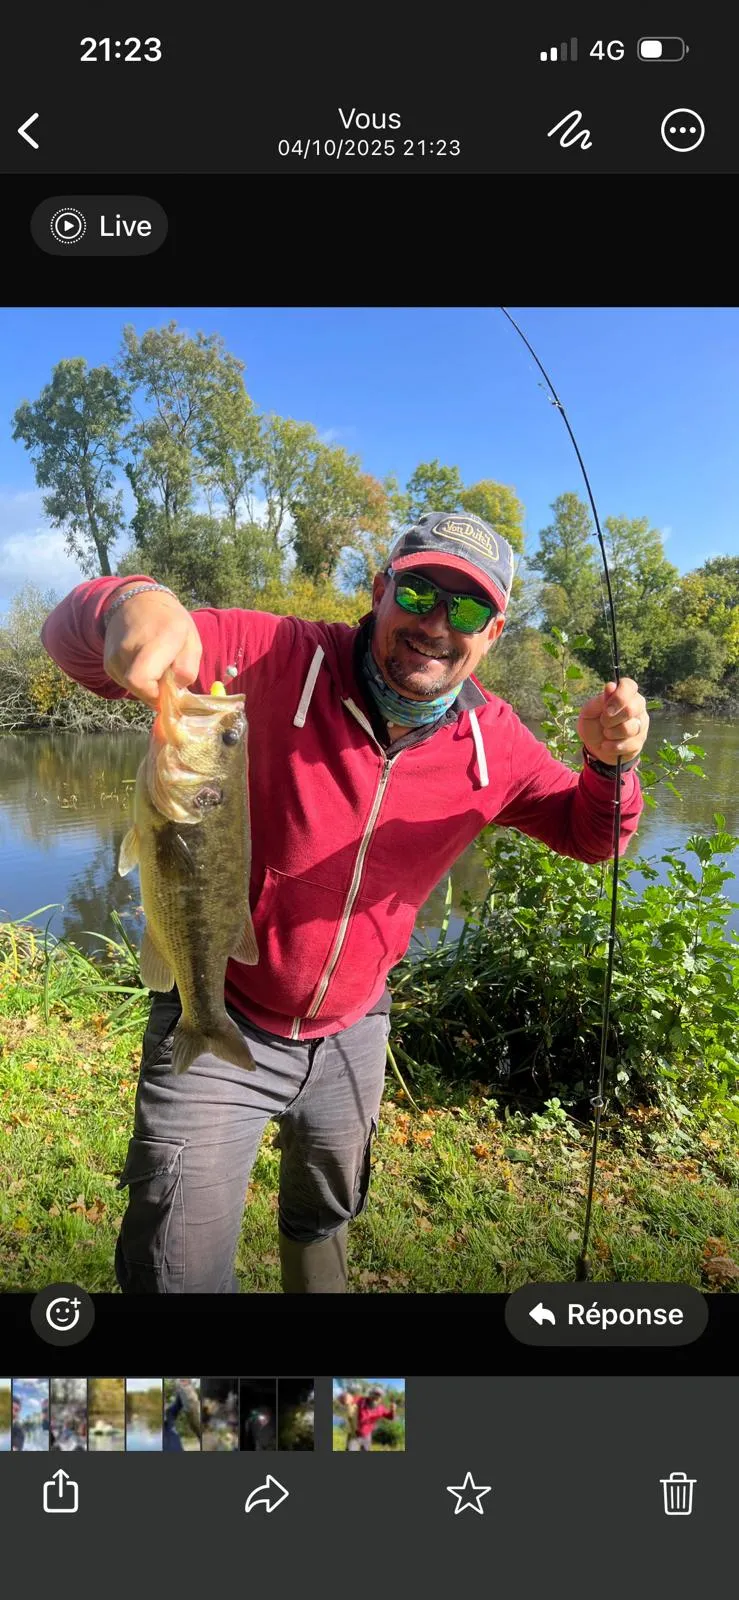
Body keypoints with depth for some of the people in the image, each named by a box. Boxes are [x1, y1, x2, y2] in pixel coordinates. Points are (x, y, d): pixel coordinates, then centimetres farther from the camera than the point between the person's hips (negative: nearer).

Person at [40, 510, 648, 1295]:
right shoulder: (276, 659, -23)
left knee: (325, 1221, 30)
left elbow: (588, 833, 2)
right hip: (219, 1021, -4)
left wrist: (608, 762, -21)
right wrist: (130, 603, -51)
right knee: (179, 1267, 4)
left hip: (350, 1035, 5)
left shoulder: (492, 743, -9)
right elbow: (73, 639, -26)